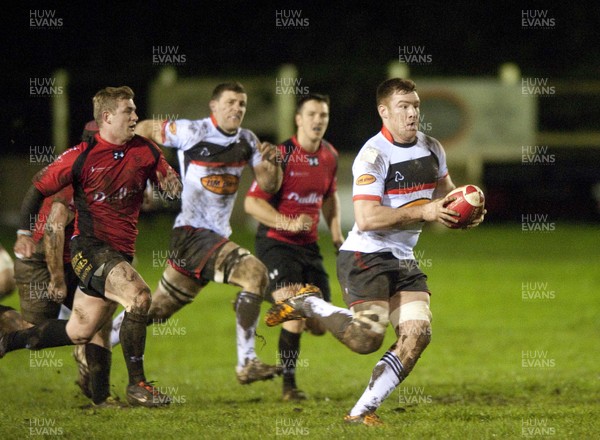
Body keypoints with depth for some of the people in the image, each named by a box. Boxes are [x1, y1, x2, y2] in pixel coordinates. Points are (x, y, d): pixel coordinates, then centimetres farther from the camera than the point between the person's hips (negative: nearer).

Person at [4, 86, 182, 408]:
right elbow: (40, 187, 0)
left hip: (121, 253, 6)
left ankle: (6, 343, 31)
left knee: (79, 333, 11)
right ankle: (136, 384, -20)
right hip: (89, 246, -6)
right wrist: (24, 232, -9)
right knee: (139, 295, -28)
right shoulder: (82, 156, -9)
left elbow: (172, 184, 15)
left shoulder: (145, 151, 3)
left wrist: (171, 184, -10)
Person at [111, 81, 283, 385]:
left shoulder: (247, 141, 9)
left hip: (218, 234, 7)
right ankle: (246, 364, -24)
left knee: (157, 310, 12)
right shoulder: (192, 132, -10)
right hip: (192, 232, -7)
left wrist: (272, 161, -11)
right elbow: (143, 130, 0)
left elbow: (269, 186, 8)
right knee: (254, 274, -25)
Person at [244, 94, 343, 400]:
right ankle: (289, 385, -7)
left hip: (309, 246, 7)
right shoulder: (281, 156, -14)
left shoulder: (329, 156, 7)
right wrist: (289, 223, -26)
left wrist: (336, 232, 13)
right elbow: (252, 202, -16)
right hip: (275, 244, -7)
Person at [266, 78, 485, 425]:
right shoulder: (374, 155, -17)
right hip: (367, 256, -8)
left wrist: (461, 210, 6)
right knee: (367, 338, -20)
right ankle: (308, 303, 6)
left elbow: (445, 190, 29)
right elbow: (367, 218, -25)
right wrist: (424, 211, -26)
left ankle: (363, 411, -4)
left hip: (403, 259, 8)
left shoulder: (432, 149, 8)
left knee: (419, 334, -9)